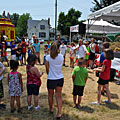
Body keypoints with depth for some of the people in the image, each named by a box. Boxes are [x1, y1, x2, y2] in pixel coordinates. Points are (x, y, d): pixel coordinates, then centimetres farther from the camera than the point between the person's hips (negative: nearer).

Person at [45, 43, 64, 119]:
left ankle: (51, 109, 39)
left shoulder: (48, 57, -14)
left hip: (51, 79, -2)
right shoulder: (61, 57, -5)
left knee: (50, 95, 20)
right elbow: (61, 67, 5)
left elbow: (47, 69, -5)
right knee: (59, 96, 11)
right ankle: (59, 113, 6)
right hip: (60, 78, 3)